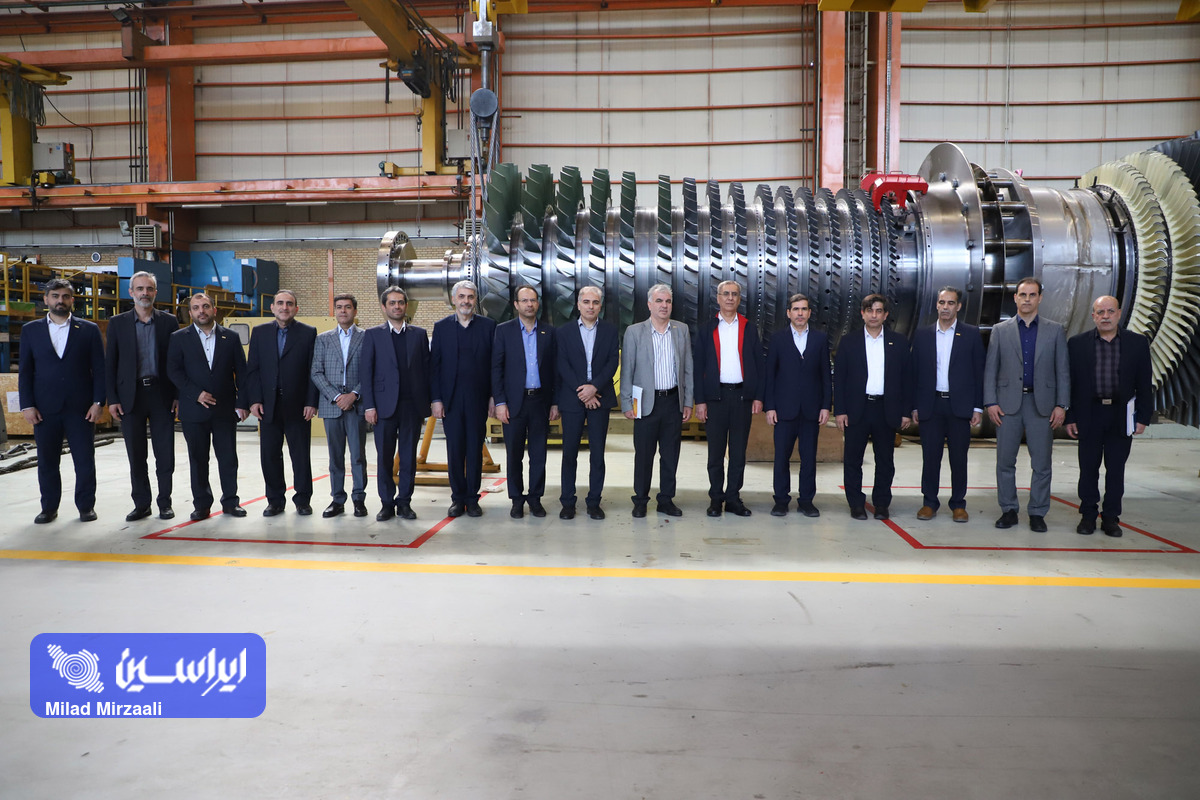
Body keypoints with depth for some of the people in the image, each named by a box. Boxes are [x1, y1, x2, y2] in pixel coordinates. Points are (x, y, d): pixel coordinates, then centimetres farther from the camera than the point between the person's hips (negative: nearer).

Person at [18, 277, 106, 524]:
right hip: (45, 409, 1)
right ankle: (49, 507, 20)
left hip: (81, 408, -1)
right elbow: (25, 371, 7)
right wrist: (27, 405, -1)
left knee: (85, 460, 3)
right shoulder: (31, 330, 9)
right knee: (47, 461, 8)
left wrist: (98, 402, -5)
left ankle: (86, 506, 15)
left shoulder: (89, 330, 5)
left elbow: (99, 369, 3)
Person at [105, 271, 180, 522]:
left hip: (162, 395, -1)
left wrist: (179, 395, -3)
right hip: (131, 396, 1)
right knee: (136, 455, 6)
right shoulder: (117, 323, 6)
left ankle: (165, 502, 13)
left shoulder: (169, 321, 5)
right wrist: (112, 399, -1)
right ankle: (141, 503, 16)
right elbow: (110, 363, 6)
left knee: (165, 454, 2)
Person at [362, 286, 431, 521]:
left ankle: (404, 502, 13)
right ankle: (387, 503, 13)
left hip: (412, 404, 1)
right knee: (384, 458, 3)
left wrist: (425, 404, 2)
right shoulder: (372, 334, 6)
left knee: (409, 457, 5)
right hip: (385, 405, -1)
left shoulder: (419, 334, 10)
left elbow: (426, 369, 8)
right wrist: (369, 406, -6)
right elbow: (365, 372, 2)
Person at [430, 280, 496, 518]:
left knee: (475, 449, 4)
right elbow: (434, 365, 4)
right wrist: (436, 399, -3)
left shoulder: (488, 326, 4)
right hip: (451, 398, 0)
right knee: (454, 450, 4)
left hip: (478, 398, 0)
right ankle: (458, 498, 14)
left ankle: (472, 498, 14)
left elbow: (494, 363, 3)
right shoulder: (441, 326, 5)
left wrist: (493, 397, -2)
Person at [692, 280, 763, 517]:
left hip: (742, 395, 1)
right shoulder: (706, 329, 6)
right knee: (716, 451, 4)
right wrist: (699, 400, -4)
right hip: (715, 396, -1)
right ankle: (716, 499, 13)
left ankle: (733, 498, 14)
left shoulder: (749, 329, 9)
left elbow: (758, 364, 8)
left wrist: (758, 396, -1)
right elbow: (698, 367, 3)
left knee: (739, 451, 5)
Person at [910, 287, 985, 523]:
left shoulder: (971, 334, 4)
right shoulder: (922, 335, 8)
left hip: (959, 405, -1)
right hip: (930, 404, 1)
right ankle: (930, 502, 14)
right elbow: (915, 373, 8)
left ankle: (958, 504, 15)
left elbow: (979, 371, 3)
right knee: (930, 456, 3)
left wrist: (978, 407, -3)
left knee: (959, 457, 5)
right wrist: (914, 406, 3)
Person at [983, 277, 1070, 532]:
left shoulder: (1055, 330, 7)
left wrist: (1061, 405, -4)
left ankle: (1037, 513, 13)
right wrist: (990, 402, -4)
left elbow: (1062, 370, 5)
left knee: (1042, 463, 3)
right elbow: (990, 369, 5)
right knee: (1005, 461, 3)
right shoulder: (1000, 330, 7)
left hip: (1042, 403, 0)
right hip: (1008, 403, 0)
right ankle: (1008, 510, 15)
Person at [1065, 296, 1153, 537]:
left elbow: (1144, 384, 4)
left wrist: (1143, 417, -1)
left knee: (1116, 469, 7)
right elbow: (1069, 382, 2)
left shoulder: (1137, 343, 3)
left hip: (1121, 416, 1)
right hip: (1089, 415, 0)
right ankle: (1088, 515, 17)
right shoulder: (1077, 343, 1)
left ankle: (1111, 517, 17)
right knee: (1088, 468, 6)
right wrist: (1069, 417, -2)